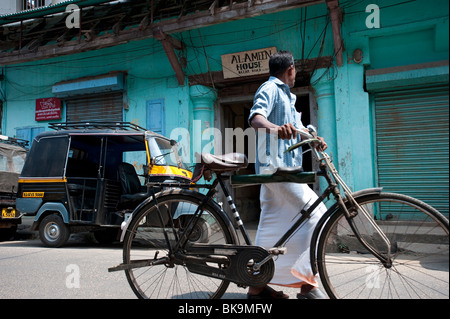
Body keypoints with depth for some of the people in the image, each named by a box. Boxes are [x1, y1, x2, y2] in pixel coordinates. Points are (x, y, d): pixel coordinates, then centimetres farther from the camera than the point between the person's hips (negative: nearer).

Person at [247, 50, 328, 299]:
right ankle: (307, 285, -6)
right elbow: (255, 118, -22)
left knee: (273, 225, 8)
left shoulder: (286, 95, 28)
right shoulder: (270, 88, -3)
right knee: (315, 213, -12)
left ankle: (257, 285, 16)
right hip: (277, 165, -10)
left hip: (283, 167, 10)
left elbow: (297, 129, 27)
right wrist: (276, 128, -43)